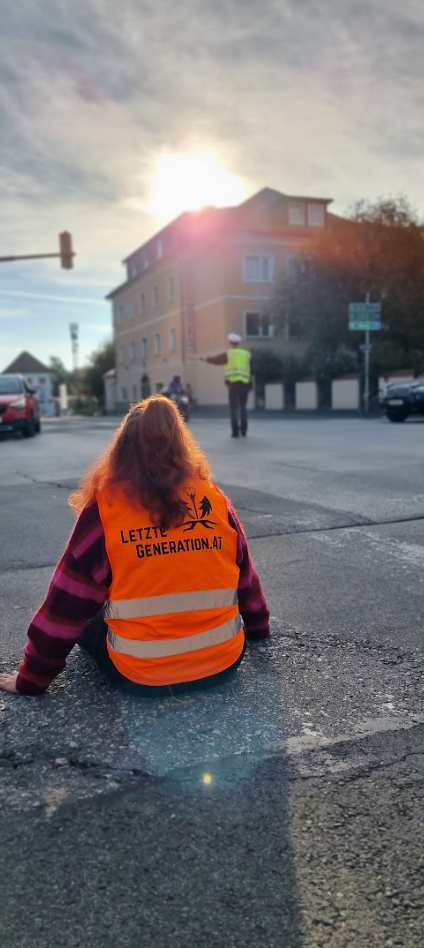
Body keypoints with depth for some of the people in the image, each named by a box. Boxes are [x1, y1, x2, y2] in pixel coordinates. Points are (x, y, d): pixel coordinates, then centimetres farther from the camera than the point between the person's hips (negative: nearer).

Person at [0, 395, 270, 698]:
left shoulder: (104, 506, -10)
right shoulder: (216, 499, -2)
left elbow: (68, 603, -6)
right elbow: (246, 578, 11)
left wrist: (31, 677, 7)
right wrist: (259, 626, 30)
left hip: (143, 675, -2)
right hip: (223, 661, 3)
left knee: (88, 617, 24)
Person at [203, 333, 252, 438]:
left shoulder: (228, 354, 4)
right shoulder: (246, 354, 12)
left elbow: (214, 360, 8)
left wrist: (206, 358, 28)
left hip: (233, 383, -2)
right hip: (245, 383, 2)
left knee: (233, 408, 1)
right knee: (243, 407, 12)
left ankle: (235, 431, -6)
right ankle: (243, 431, 6)